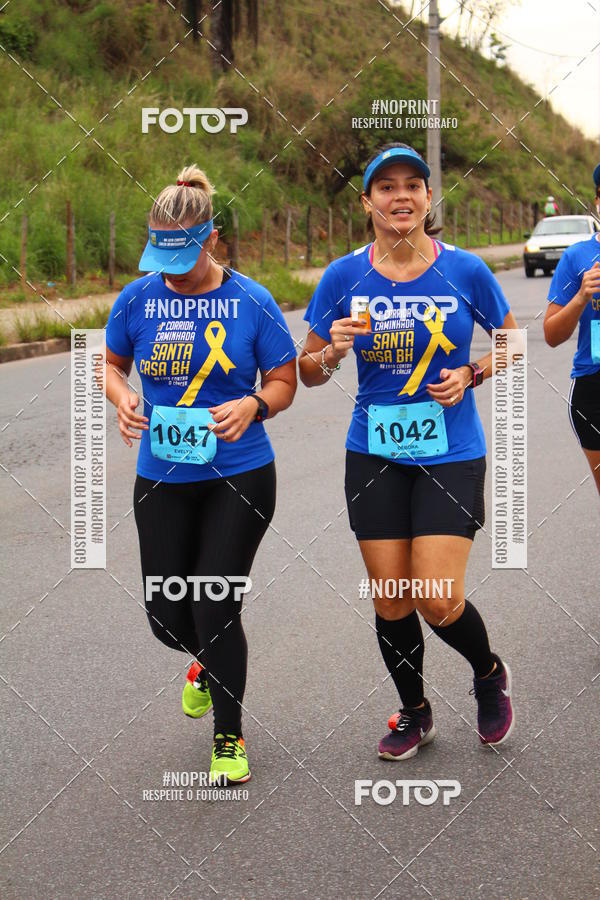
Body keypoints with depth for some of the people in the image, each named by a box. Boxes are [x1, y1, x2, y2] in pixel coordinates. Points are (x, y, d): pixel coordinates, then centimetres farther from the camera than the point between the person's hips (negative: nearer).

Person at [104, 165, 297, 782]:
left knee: (216, 610, -5)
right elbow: (111, 362, 14)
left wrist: (253, 404, -21)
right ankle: (209, 663, 44)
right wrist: (122, 397, -8)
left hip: (239, 475, -3)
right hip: (161, 478, 3)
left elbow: (284, 380, 1)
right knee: (166, 616, 6)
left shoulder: (251, 302, -7)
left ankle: (229, 738, 17)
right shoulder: (139, 298, -1)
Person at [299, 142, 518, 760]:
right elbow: (307, 372, 5)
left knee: (437, 599, -10)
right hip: (375, 457, 2)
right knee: (390, 600, 6)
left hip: (450, 455, -2)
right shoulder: (344, 276, -2)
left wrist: (470, 375, -8)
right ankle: (414, 714, 30)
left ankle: (490, 673, 23)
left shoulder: (464, 270, -5)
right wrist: (333, 351, -17)